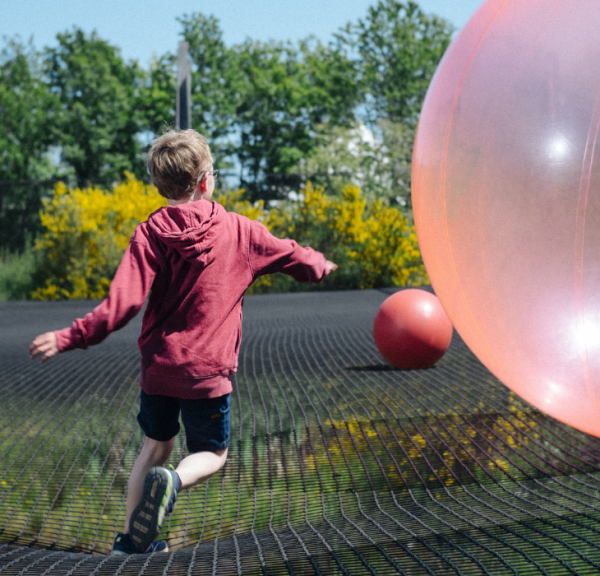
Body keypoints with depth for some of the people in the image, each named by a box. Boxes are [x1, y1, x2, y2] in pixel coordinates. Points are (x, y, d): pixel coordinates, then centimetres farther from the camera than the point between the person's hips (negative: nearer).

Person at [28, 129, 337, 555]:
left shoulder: (150, 235, -7)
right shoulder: (238, 231, -5)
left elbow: (123, 303, -18)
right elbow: (292, 257, 10)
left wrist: (68, 338, -16)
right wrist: (321, 265, 32)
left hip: (157, 366, 2)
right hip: (208, 372, -2)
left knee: (156, 447, 22)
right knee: (212, 454, 13)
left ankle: (132, 537, 22)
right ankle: (171, 482, -19)